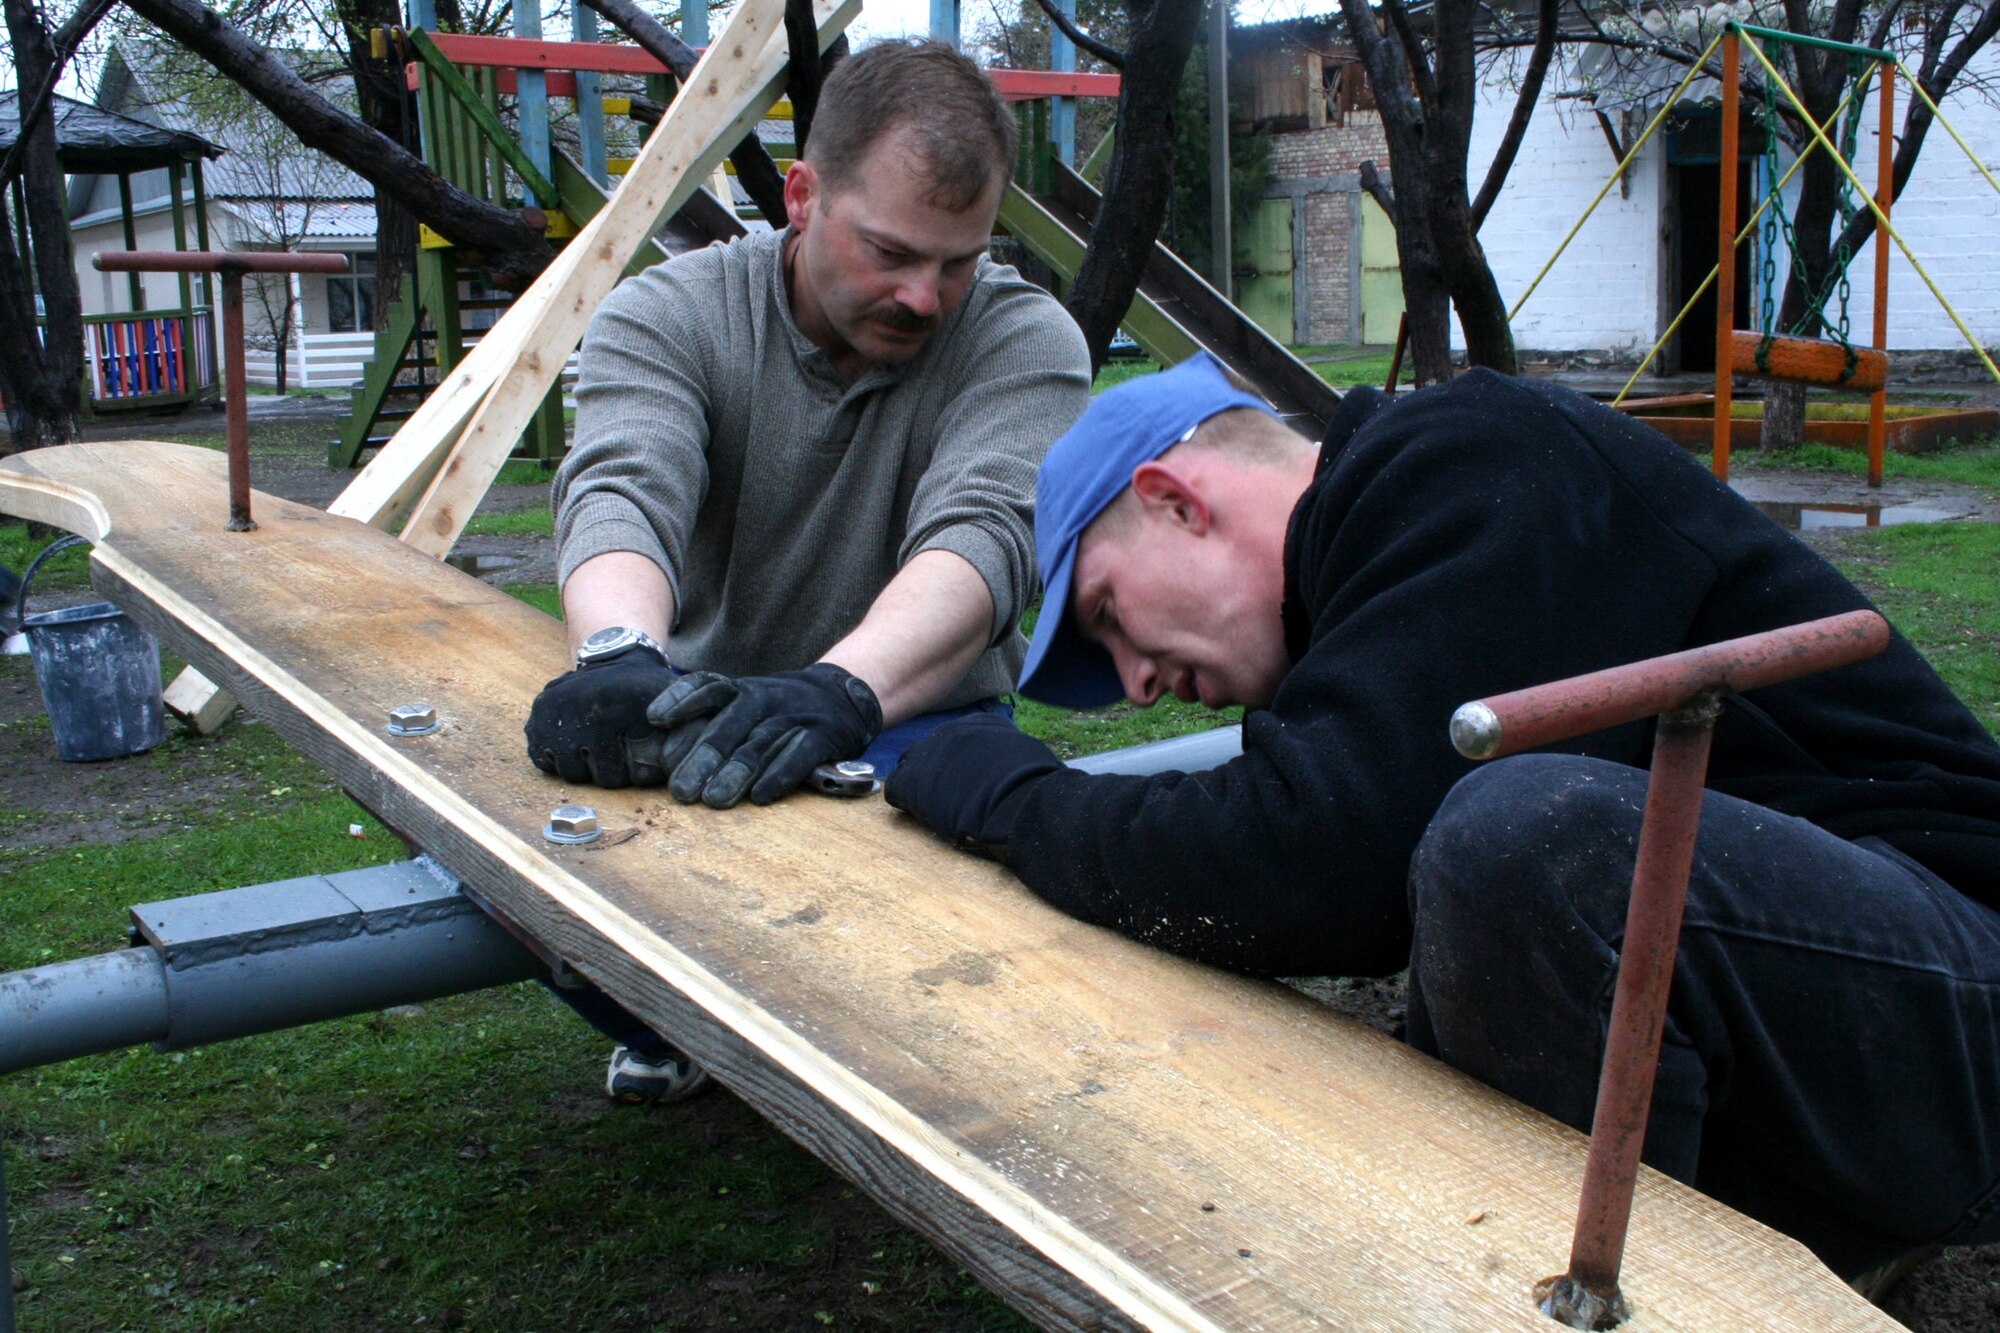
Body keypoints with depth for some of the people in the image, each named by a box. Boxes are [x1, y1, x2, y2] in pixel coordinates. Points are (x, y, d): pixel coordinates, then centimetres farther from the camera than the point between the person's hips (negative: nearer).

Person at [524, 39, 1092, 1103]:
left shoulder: (1022, 339, -9)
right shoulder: (666, 318, -6)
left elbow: (981, 535, -28)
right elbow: (621, 492, -26)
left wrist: (842, 688, -49)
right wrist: (620, 653, -50)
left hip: (911, 724, -1)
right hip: (694, 711, 2)